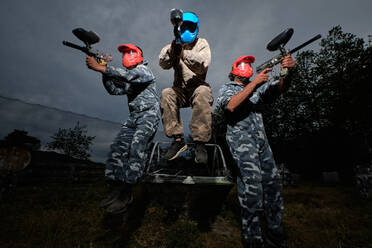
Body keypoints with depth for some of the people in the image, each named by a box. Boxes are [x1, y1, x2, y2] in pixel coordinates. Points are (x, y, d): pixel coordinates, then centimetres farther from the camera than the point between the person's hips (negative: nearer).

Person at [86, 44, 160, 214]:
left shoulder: (143, 70, 3)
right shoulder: (127, 79, 26)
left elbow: (128, 75, -17)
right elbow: (114, 90, 14)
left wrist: (101, 68, -18)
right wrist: (104, 72, 2)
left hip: (149, 114, -7)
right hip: (134, 117, 8)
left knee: (137, 147, -21)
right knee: (118, 147, -6)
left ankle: (125, 194, -19)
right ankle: (115, 189, -2)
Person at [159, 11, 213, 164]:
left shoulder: (202, 44, 9)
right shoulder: (175, 44, 15)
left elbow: (203, 66, -12)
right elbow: (163, 64, -3)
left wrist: (183, 54, -26)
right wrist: (171, 50, -22)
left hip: (198, 87, -2)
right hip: (180, 90, 2)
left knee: (203, 93, -35)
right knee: (166, 94, -28)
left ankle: (200, 143, -31)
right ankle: (178, 140, -26)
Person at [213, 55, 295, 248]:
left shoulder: (257, 87, 24)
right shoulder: (227, 88, 8)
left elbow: (280, 88, 9)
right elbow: (231, 106, -15)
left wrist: (288, 72, -12)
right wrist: (255, 83, -15)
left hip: (261, 139, 7)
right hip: (241, 139, -6)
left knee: (273, 181, 6)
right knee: (252, 183, -13)